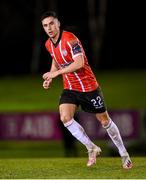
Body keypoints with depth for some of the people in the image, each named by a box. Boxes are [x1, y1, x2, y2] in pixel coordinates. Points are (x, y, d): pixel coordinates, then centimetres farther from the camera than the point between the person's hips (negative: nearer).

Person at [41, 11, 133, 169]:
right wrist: (50, 78, 7)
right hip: (70, 88, 6)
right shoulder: (48, 44, 3)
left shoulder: (69, 39, -21)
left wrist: (56, 73, -29)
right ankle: (92, 149, -3)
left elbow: (79, 63, -30)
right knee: (65, 117, -18)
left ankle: (124, 154, 21)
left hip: (88, 86, -6)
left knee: (104, 120, 4)